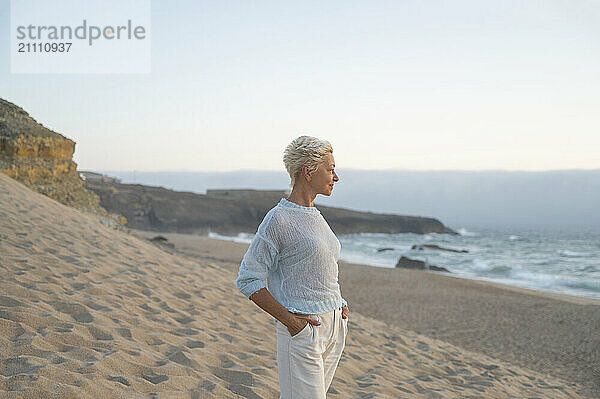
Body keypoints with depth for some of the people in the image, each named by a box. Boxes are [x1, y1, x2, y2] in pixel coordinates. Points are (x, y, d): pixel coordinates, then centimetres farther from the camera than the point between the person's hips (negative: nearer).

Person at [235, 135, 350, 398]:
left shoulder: (315, 216, 14)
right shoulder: (278, 220, -11)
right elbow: (248, 280, -12)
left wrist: (340, 306, 11)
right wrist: (290, 321, -16)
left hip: (334, 326, 8)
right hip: (302, 328, -8)